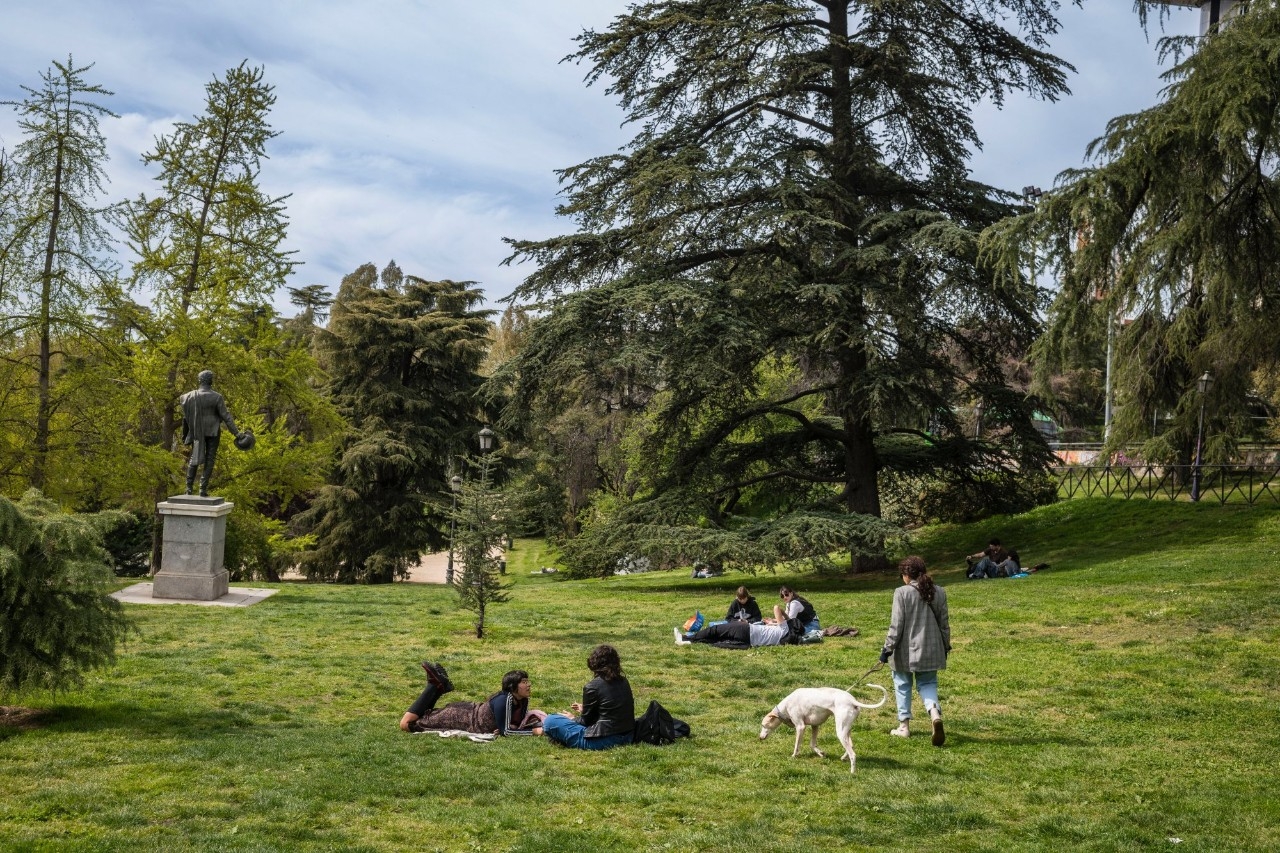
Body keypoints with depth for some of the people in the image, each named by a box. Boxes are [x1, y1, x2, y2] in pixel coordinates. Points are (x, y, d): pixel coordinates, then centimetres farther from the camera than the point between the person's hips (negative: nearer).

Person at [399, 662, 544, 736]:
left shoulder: (523, 700, -11)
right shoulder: (504, 700, -34)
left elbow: (520, 722, 1)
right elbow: (505, 731, -33)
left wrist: (538, 726, -20)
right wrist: (534, 731, -36)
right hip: (462, 718, -7)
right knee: (407, 724, -1)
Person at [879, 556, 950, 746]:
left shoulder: (902, 593, -13)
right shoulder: (939, 592, 1)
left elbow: (896, 625, -13)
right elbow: (944, 623, 8)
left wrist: (888, 648, -6)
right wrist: (946, 646, 20)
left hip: (906, 650, -4)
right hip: (931, 649, 4)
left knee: (903, 684, 15)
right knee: (927, 683, 15)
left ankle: (904, 725, 19)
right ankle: (935, 713, -13)